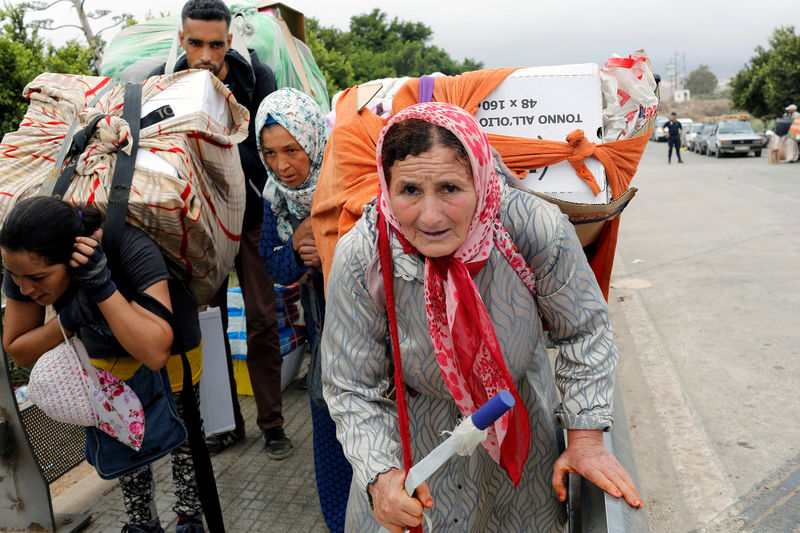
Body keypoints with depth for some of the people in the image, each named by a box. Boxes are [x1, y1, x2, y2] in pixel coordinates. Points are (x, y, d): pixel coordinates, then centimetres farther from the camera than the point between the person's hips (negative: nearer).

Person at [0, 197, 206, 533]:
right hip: (106, 348, 4)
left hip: (168, 330, -4)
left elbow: (155, 353, -50)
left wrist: (101, 286, -53)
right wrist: (66, 322, -35)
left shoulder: (133, 251, -44)